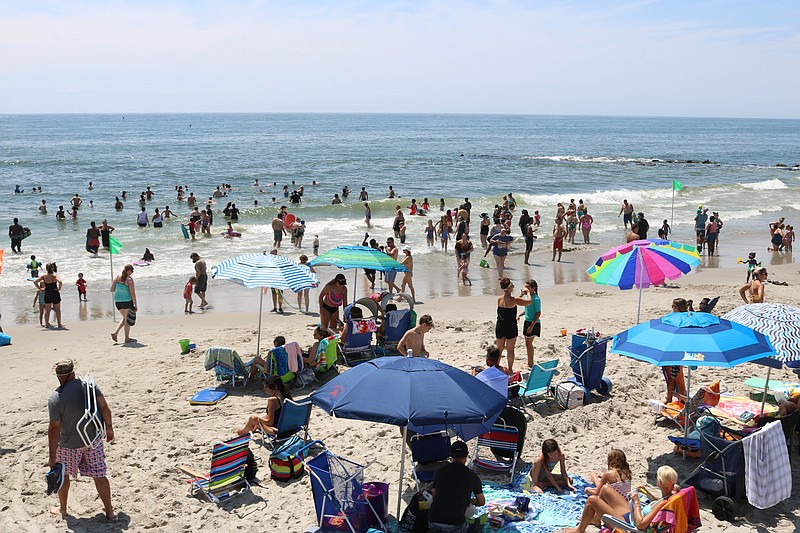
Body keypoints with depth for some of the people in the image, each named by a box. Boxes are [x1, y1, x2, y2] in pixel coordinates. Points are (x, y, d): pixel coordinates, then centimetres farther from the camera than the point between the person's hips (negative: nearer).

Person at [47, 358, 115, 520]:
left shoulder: (55, 398, -21)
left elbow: (54, 428, -19)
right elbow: (105, 409, -7)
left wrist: (52, 456, -12)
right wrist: (109, 428, 9)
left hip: (69, 445, -3)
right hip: (93, 440, 3)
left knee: (62, 474, 22)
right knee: (99, 476, 12)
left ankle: (62, 509, 38)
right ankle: (109, 511, 19)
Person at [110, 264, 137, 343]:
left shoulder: (117, 278, 3)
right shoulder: (129, 279, -14)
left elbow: (112, 290, 5)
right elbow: (132, 293, -15)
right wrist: (135, 305, -9)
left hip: (117, 301, 6)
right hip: (127, 301, -6)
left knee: (124, 318, 24)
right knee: (127, 319, 9)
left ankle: (115, 333, 11)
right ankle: (127, 338, 16)